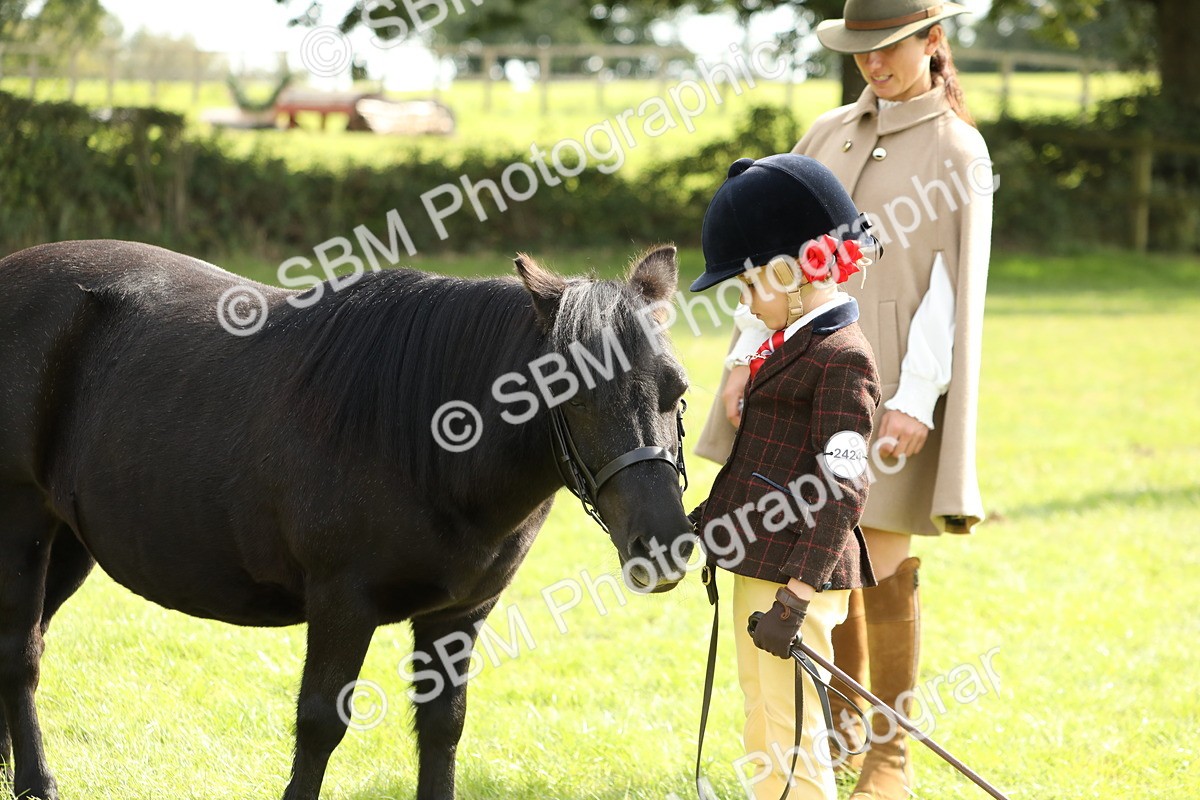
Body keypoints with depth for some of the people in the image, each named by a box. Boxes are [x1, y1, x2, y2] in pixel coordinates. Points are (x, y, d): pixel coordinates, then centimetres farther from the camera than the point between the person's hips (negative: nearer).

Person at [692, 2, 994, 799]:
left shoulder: (957, 150, -3)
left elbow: (955, 291, -9)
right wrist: (748, 357, 2)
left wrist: (916, 400, -17)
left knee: (884, 568, -2)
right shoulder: (829, 134, 11)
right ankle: (838, 731, 25)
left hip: (888, 381, -5)